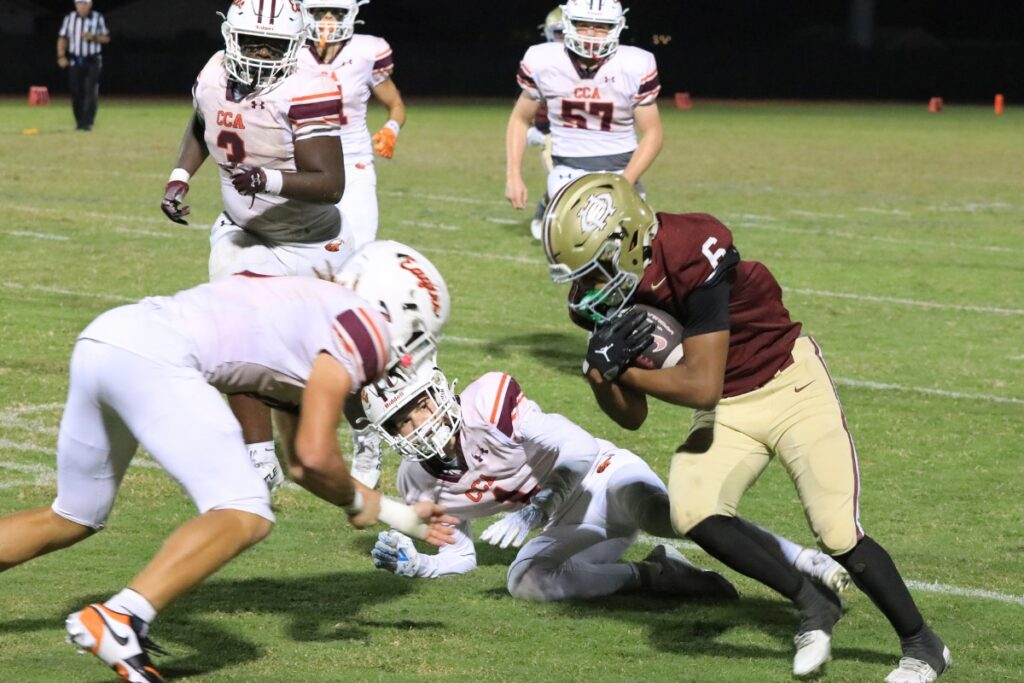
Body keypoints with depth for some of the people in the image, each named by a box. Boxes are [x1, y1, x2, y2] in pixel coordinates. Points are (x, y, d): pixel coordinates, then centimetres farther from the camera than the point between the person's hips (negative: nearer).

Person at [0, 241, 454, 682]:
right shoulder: (364, 331, 3)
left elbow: (300, 465, 38)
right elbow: (315, 455, -5)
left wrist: (399, 515, 45)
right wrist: (357, 502, 16)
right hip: (152, 357, -9)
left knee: (73, 520, 25)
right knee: (245, 518, -9)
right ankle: (119, 619, -25)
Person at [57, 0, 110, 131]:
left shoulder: (98, 18, 1)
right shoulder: (69, 18, 6)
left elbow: (106, 38, 4)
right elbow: (62, 38, 6)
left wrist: (93, 37, -15)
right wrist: (61, 56, -6)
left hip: (92, 61, -2)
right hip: (74, 61, 2)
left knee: (90, 92, -11)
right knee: (76, 92, 2)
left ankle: (88, 122, -11)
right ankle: (79, 122, 13)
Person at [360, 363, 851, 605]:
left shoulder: (488, 403, -18)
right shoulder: (421, 483, 1)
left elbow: (579, 450, -22)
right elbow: (461, 557, 13)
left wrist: (533, 509, -33)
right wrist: (413, 564, -7)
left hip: (601, 477, -5)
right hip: (571, 526, 5)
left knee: (657, 513, -37)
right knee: (525, 582, -27)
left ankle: (807, 563, -37)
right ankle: (654, 575, -14)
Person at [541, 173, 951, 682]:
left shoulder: (690, 259, -29)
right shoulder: (606, 296, -7)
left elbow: (701, 387, -28)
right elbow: (631, 416, -1)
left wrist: (619, 370, -18)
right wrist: (603, 368, -20)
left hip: (789, 387, -6)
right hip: (726, 413, 6)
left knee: (838, 535, -10)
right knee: (691, 511, -21)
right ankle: (811, 607, -1)